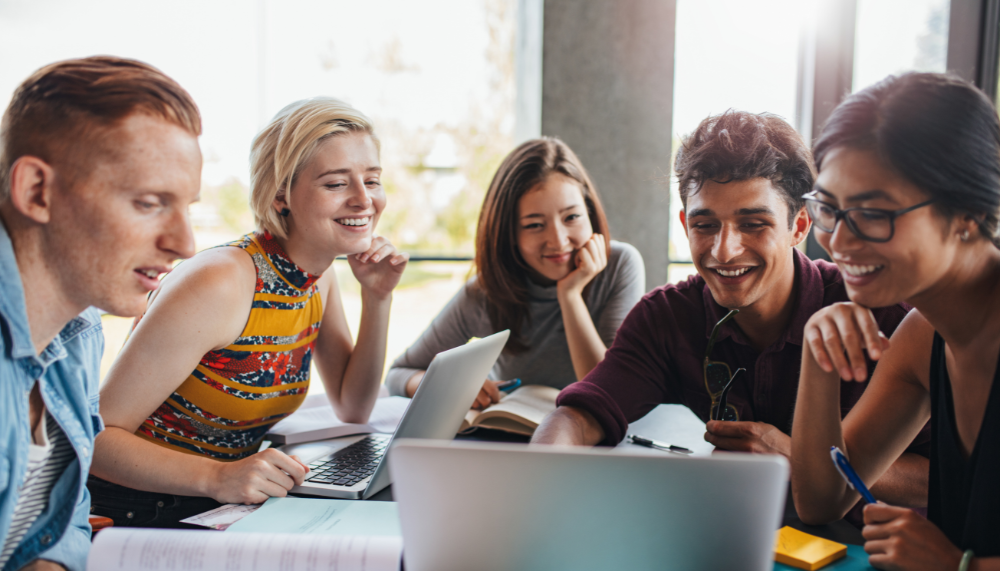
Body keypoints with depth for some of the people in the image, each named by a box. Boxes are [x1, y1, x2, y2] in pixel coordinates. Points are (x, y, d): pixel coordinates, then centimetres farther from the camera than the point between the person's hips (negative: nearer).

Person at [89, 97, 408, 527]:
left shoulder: (320, 279, 1)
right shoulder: (219, 282, -23)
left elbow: (352, 411, 9)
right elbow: (96, 435, -21)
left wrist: (377, 298, -2)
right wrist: (217, 477, -36)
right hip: (134, 516, -6)